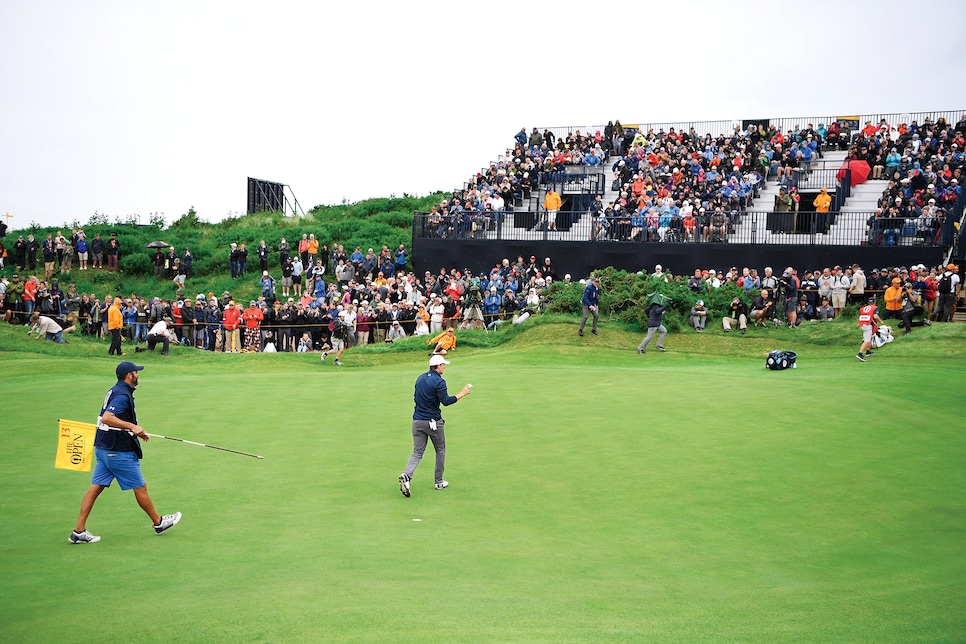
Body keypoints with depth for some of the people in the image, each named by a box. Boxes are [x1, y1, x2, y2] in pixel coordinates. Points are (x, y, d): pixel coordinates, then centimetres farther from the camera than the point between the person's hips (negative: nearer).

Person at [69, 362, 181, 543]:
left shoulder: (115, 391, 13)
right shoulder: (123, 395, -18)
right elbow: (107, 418, -30)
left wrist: (136, 431, 25)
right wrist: (132, 426, -34)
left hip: (102, 448, 9)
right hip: (119, 452, -9)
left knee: (95, 487, 7)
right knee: (140, 487, 6)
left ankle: (78, 531, 5)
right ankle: (159, 522, 20)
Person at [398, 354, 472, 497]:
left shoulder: (420, 378, 9)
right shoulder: (439, 381, -14)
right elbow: (446, 401, -19)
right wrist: (461, 394, -10)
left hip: (417, 421, 6)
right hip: (433, 422, -5)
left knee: (417, 452, 4)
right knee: (440, 450, 14)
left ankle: (406, 475, -20)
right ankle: (439, 482, 20)